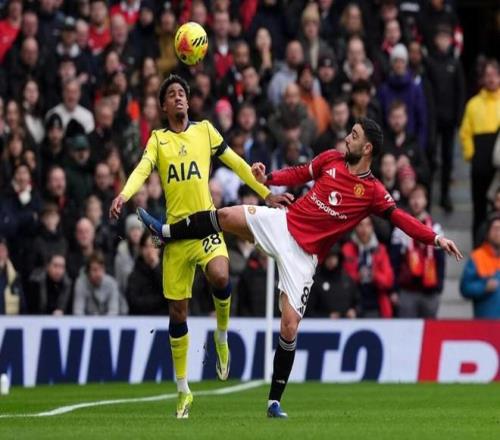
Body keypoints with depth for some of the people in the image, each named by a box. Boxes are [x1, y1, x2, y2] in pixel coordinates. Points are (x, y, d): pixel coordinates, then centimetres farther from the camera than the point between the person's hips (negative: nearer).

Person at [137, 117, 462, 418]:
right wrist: (268, 179, 2)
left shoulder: (373, 192, -5)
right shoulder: (331, 159, 6)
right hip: (283, 224, 3)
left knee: (289, 326, -9)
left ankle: (275, 401, 1)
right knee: (227, 216, -19)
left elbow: (401, 219, -11)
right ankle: (166, 231, 2)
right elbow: (299, 174, 17)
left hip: (305, 254, -3)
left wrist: (435, 238, -23)